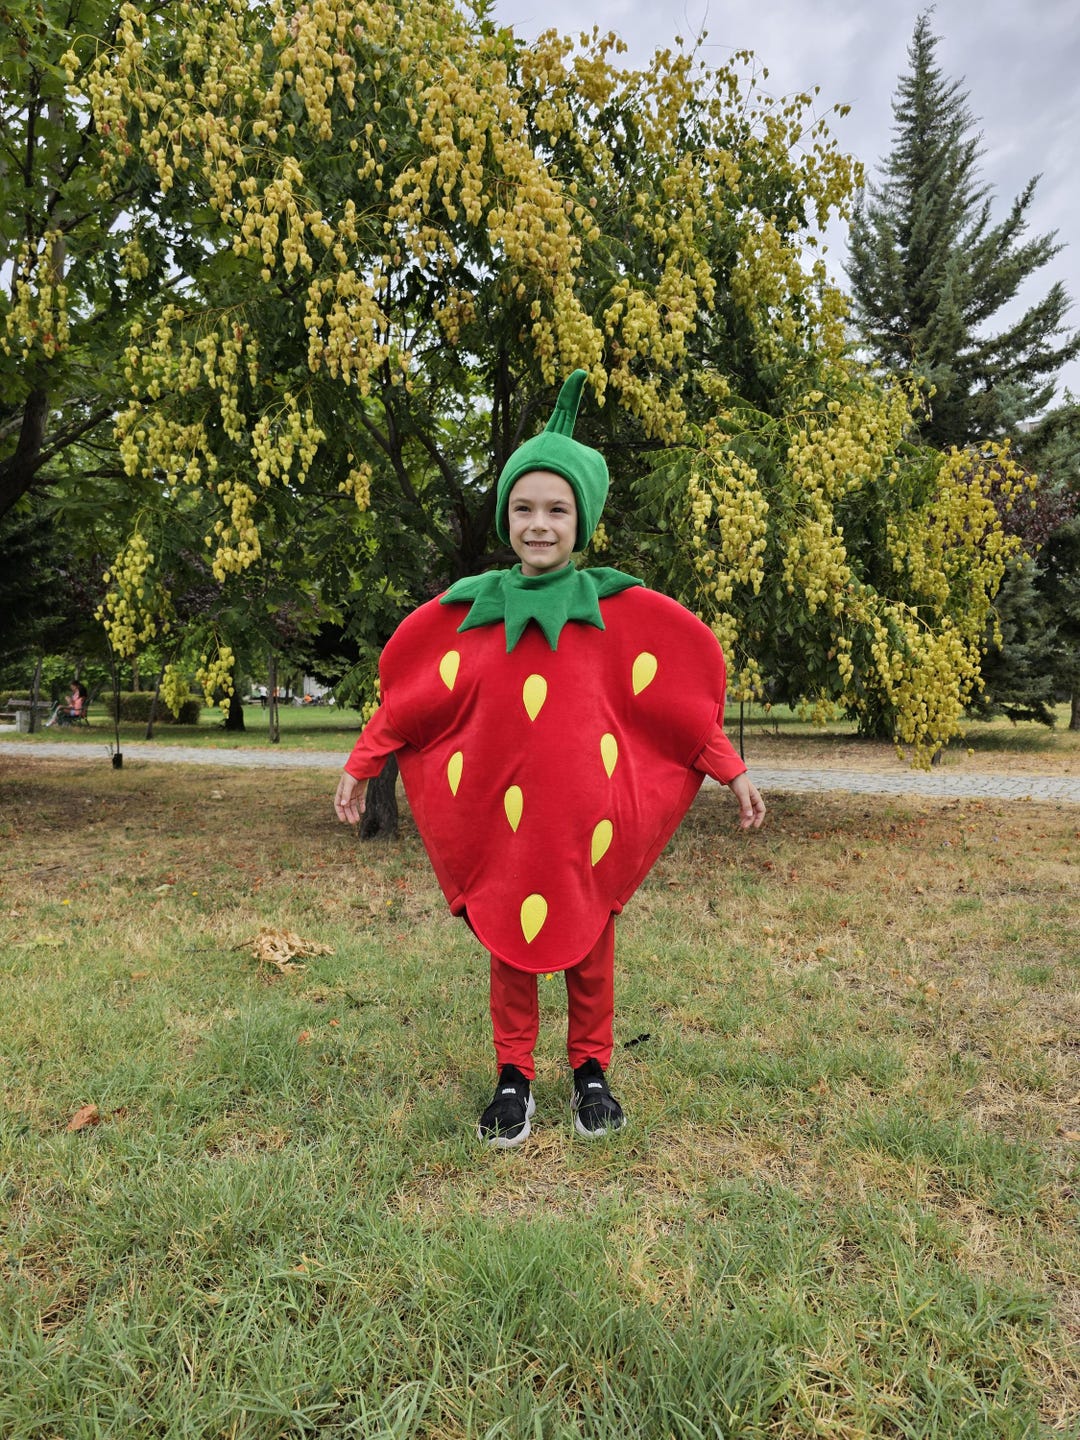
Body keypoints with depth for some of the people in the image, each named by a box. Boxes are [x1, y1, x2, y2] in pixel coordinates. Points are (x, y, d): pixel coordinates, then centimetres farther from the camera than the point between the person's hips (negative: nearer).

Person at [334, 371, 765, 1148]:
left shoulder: (623, 611, -4)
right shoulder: (467, 611, -1)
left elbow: (682, 697, 3)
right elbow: (410, 697, 7)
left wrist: (733, 771, 5)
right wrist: (360, 768, 10)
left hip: (587, 821, 0)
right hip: (498, 821, 1)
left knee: (590, 953, 14)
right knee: (508, 952, 13)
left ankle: (591, 1071, 36)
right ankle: (514, 1078, 32)